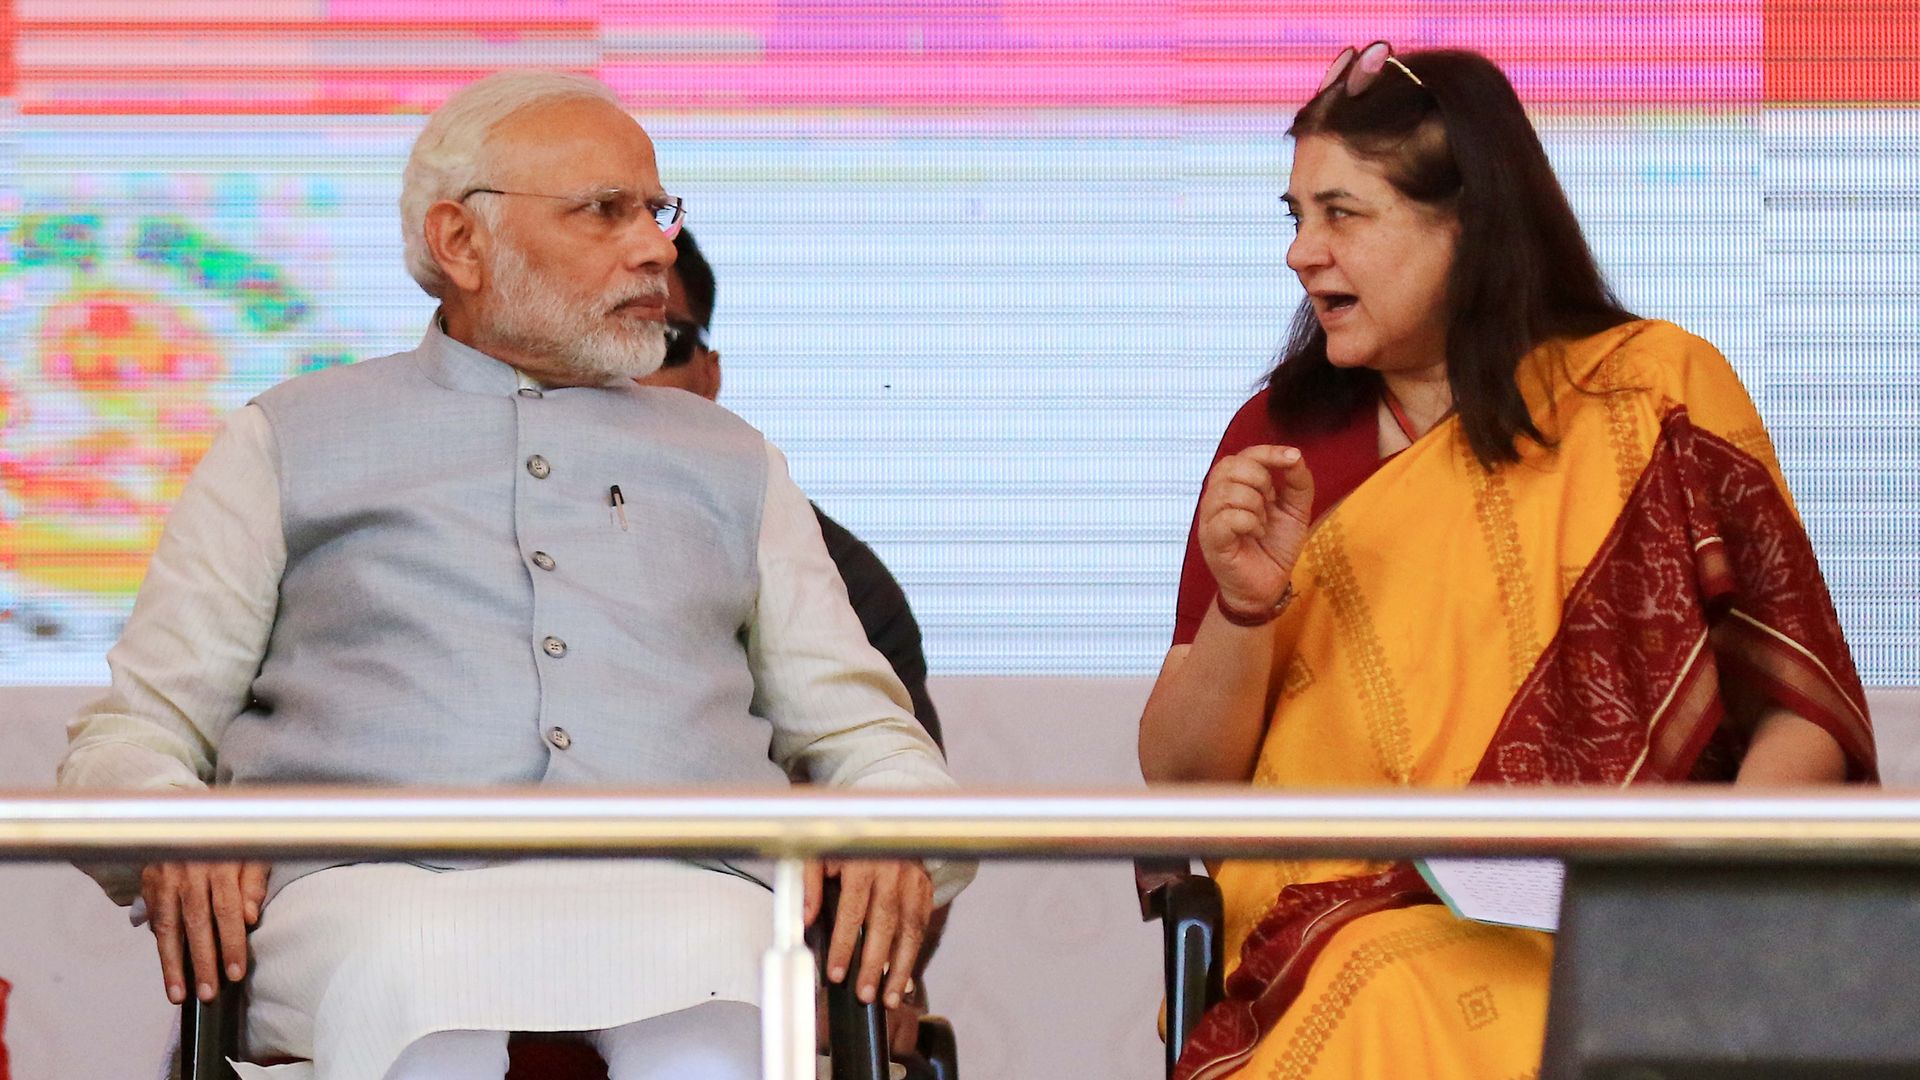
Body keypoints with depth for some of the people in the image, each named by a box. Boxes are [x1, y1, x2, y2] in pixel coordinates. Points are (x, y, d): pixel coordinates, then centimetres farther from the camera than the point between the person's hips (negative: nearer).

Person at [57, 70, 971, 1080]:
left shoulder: (728, 461, 30)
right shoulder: (288, 442, 23)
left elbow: (859, 730, 27)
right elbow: (137, 723, 19)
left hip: (672, 888, 1)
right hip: (383, 883, -1)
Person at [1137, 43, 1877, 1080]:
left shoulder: (1657, 396, 4)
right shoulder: (1280, 439, 9)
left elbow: (1802, 709, 1)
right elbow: (1177, 777, 9)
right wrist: (1246, 605, -10)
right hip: (1340, 939, 1)